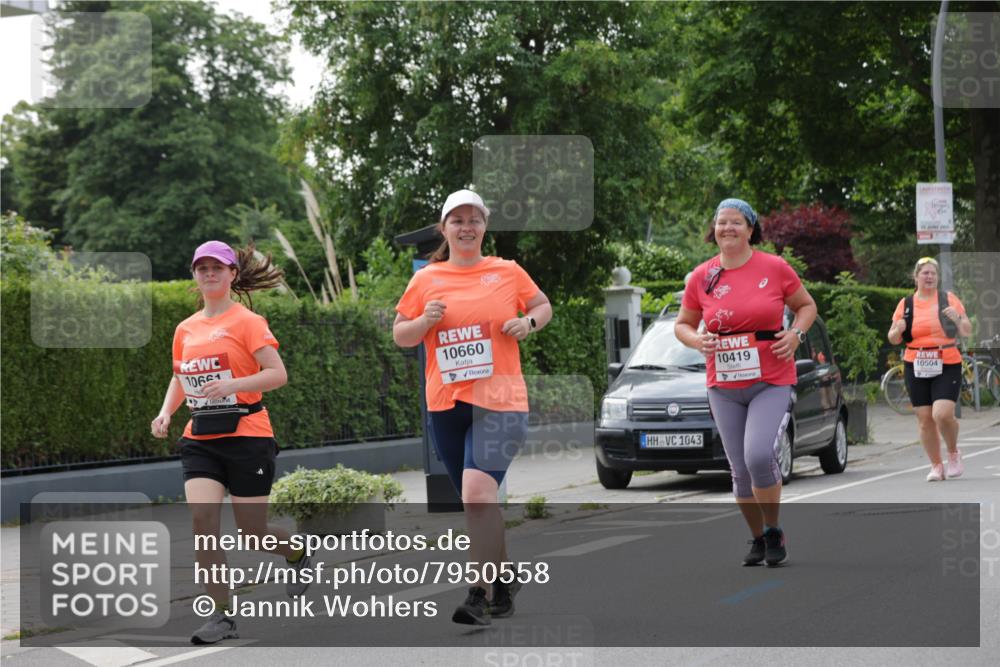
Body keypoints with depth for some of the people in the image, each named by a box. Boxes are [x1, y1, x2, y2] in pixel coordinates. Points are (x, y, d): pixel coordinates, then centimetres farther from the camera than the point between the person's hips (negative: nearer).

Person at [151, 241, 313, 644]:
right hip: (200, 440, 4)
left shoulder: (247, 321, -6)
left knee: (251, 531, 1)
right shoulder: (186, 329, 11)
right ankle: (221, 615, -7)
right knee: (201, 517, -15)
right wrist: (166, 412, 6)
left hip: (246, 435, -4)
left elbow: (277, 374, -13)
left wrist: (232, 385, -26)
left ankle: (298, 554, 37)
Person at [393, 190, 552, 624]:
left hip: (499, 399, -3)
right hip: (445, 404, 4)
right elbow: (399, 335, 11)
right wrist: (425, 321, -9)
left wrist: (528, 322, -3)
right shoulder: (426, 279, 7)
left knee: (478, 491, -21)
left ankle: (479, 595, -21)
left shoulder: (508, 272, 4)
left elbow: (543, 306, 18)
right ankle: (503, 581, 31)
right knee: (479, 500, 13)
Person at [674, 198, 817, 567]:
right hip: (723, 387, 3)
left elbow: (806, 305, 10)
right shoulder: (702, 277, 2)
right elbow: (682, 324, 13)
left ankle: (774, 532, 1)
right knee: (741, 470, 7)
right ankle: (757, 539, 27)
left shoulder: (774, 268, -3)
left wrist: (796, 334, -9)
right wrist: (697, 340, -8)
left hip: (772, 383, -3)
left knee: (759, 456, -21)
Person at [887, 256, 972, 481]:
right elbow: (893, 339, 11)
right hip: (916, 369, 2)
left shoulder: (948, 299, 4)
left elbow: (967, 332, 4)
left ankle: (953, 452, 9)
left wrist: (958, 318, -16)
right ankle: (936, 466, 14)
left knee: (942, 414, -18)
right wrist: (898, 330, -12)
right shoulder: (905, 304, 8)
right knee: (925, 420, 1)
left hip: (947, 367, -2)